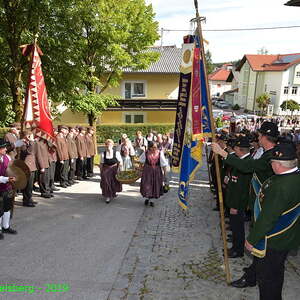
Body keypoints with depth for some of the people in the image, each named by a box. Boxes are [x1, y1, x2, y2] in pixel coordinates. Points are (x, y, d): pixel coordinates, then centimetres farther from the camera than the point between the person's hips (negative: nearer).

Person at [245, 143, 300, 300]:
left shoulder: (281, 186, -34)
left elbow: (267, 218, -29)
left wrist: (251, 240, -17)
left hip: (272, 242, -9)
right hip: (287, 238, 9)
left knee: (267, 277, 11)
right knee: (276, 272, 29)